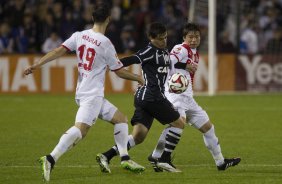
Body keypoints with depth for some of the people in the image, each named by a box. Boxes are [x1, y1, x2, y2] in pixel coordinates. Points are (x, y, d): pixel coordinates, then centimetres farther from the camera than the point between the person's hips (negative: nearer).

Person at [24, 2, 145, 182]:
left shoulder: (79, 36, 6)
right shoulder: (105, 43, -10)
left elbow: (58, 51, -4)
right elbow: (120, 71, -1)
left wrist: (37, 65, -1)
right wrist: (138, 78, 16)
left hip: (83, 92, 9)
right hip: (92, 94, -9)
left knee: (121, 119, 17)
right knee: (81, 129, -21)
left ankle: (125, 159, 15)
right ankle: (51, 159, -33)